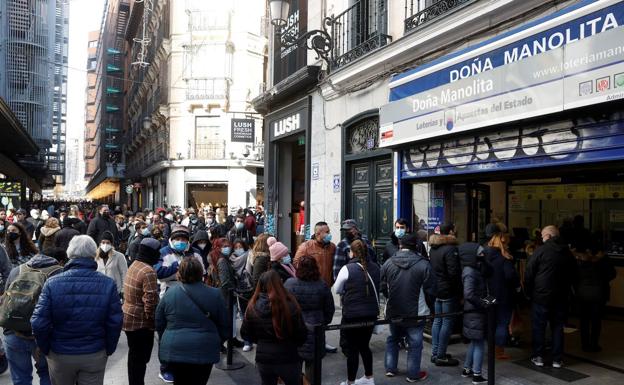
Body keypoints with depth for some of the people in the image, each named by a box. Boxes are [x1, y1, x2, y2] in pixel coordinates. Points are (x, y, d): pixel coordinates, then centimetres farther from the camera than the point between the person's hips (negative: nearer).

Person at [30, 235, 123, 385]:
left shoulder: (52, 283, -13)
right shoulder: (108, 284, -12)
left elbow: (38, 323, -13)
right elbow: (115, 323, -11)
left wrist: (46, 350, 4)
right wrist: (108, 350, 4)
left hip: (60, 355, 1)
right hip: (95, 356, 0)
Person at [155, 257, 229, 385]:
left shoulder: (169, 294, -2)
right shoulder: (215, 295, -5)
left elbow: (159, 324, 7)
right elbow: (224, 326, 1)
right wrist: (217, 343, 18)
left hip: (174, 350, 2)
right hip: (204, 352, -1)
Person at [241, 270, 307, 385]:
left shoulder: (252, 306, -8)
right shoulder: (290, 305, -19)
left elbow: (245, 334, 3)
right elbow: (301, 335, -12)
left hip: (263, 358, 3)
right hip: (288, 358, -3)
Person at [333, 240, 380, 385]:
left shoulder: (347, 269, -13)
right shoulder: (375, 268, 2)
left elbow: (336, 290, 0)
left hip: (352, 314, -5)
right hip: (371, 313, 5)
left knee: (352, 348, 6)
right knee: (364, 346, 21)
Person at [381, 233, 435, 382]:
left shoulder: (388, 263, -8)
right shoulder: (423, 264, -18)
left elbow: (382, 287, 0)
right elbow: (431, 290, -12)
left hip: (393, 311, 4)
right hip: (415, 312, -3)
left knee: (392, 339, 22)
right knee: (415, 343, 11)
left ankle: (390, 369, 30)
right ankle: (413, 374, 20)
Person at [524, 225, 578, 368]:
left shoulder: (541, 250, -11)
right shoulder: (568, 253, 5)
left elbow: (528, 273, -11)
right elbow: (574, 276, 12)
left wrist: (529, 292, 0)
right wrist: (567, 289, 18)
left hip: (541, 296, -4)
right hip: (561, 297, 4)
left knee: (538, 327, 7)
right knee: (558, 327, 11)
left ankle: (538, 357, 11)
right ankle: (557, 359, 14)